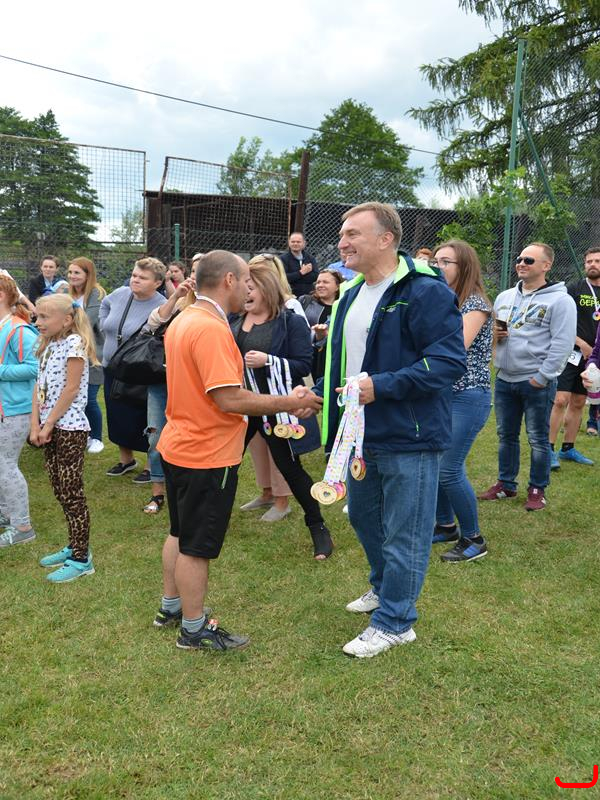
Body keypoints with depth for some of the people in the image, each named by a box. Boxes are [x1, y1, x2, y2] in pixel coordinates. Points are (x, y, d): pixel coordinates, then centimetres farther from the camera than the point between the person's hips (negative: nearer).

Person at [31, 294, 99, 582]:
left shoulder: (74, 342, -12)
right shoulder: (48, 345, 13)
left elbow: (71, 389, -16)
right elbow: (39, 387, 9)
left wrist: (48, 424, -12)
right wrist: (36, 425, 0)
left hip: (70, 428, -8)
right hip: (50, 428, 8)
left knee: (72, 494, -4)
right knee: (60, 492, 14)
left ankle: (81, 559, 5)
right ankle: (74, 547, 27)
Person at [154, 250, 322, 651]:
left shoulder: (183, 321, 7)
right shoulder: (211, 329, -24)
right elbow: (230, 399, -29)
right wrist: (291, 402, -20)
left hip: (179, 447, 10)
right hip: (208, 456, -10)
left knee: (181, 533, 23)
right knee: (198, 546, 4)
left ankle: (171, 607, 38)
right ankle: (194, 629, 19)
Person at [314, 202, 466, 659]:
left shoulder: (426, 292, -17)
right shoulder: (352, 296, 11)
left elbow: (449, 361, -23)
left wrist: (381, 386, -26)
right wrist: (318, 393, 9)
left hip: (410, 438, -9)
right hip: (362, 434, 9)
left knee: (404, 534, 4)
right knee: (363, 517, 23)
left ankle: (394, 621, 22)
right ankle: (384, 588, 46)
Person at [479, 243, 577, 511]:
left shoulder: (560, 300, -8)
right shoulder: (504, 297, 12)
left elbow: (562, 343, -13)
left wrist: (542, 377, -16)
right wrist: (493, 334, -2)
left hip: (537, 382, -6)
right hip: (504, 379, 6)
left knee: (538, 439, 4)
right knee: (506, 435, 14)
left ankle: (537, 489, 18)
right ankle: (506, 484, 28)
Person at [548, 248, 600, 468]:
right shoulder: (574, 289, -4)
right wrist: (582, 344, -12)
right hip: (571, 353, -5)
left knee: (578, 403, 11)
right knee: (560, 400, -12)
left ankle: (568, 449, 21)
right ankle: (549, 449, -5)